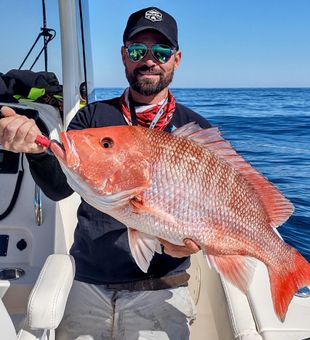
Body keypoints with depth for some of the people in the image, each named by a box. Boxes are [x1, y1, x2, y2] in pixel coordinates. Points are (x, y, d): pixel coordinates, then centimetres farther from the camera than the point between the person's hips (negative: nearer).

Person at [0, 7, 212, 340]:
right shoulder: (92, 116, 5)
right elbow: (59, 187, -6)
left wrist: (192, 239, -22)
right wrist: (36, 147, -26)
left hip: (158, 287, -1)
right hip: (86, 280, 2)